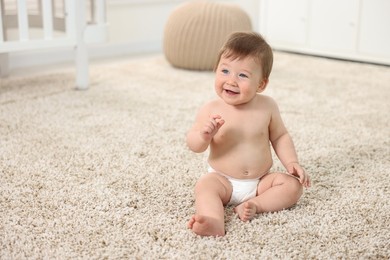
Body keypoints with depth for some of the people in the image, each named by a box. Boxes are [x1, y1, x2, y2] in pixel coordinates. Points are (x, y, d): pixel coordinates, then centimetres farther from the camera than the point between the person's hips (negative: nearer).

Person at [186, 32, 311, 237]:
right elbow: (193, 145, -8)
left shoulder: (267, 107, -6)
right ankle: (214, 222, -52)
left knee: (293, 185, -15)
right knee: (204, 186, -29)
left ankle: (254, 205, -26)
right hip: (222, 180, -2)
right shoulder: (211, 110, -12)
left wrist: (292, 163, -6)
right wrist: (204, 135, -30)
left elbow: (280, 136, 8)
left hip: (261, 181, 2)